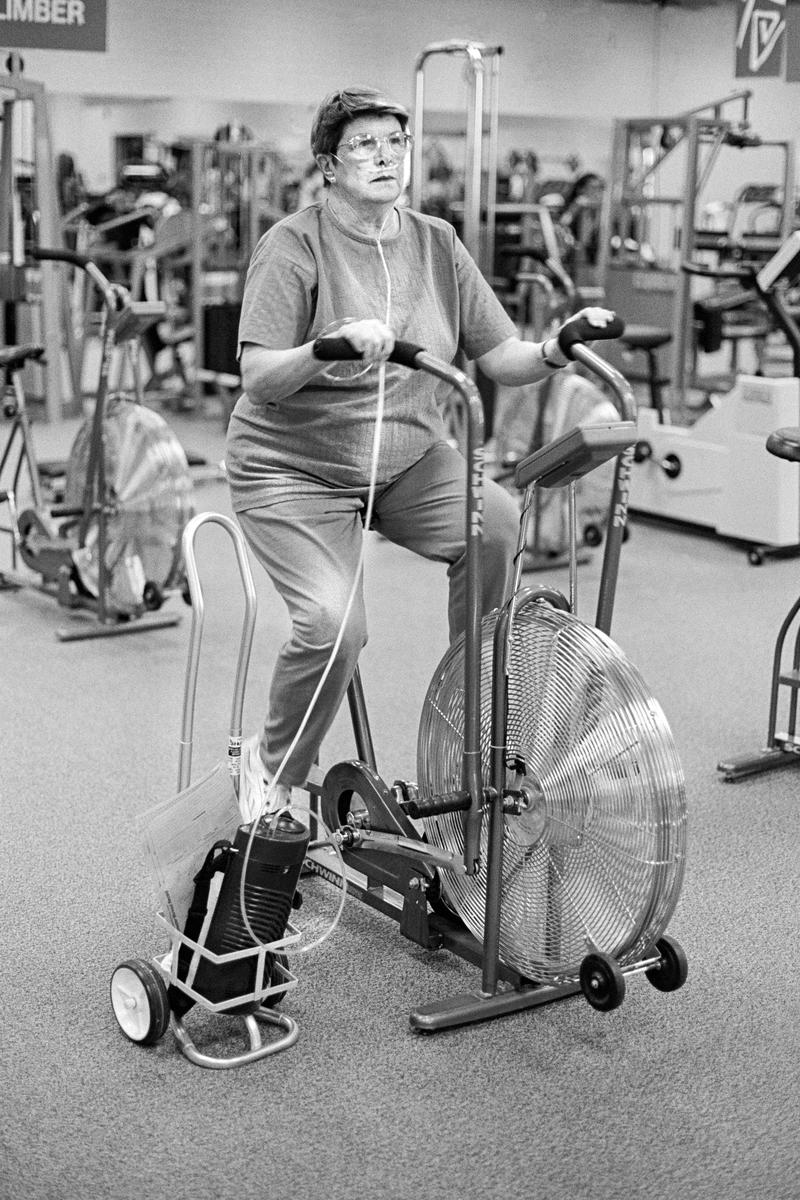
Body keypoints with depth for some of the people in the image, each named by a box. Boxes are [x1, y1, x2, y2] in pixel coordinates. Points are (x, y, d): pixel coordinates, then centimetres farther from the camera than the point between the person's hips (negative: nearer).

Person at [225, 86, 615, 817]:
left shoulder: (436, 244, 2)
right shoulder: (294, 246, -12)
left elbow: (499, 358, 0)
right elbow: (258, 379, -21)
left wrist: (556, 351, -20)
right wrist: (331, 347, -39)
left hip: (408, 460, 4)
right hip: (297, 469, -4)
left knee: (498, 523, -25)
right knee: (334, 626, -23)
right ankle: (273, 766, 7)